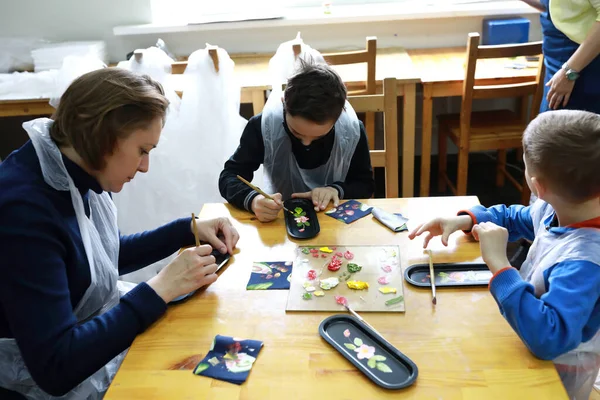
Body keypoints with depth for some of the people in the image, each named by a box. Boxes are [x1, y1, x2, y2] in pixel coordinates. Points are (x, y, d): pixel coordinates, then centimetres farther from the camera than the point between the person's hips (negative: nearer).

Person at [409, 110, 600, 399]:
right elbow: (513, 218, 9)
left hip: (553, 374, -7)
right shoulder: (558, 210, -12)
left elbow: (549, 336, -48)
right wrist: (464, 221, -7)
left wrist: (498, 263, -41)